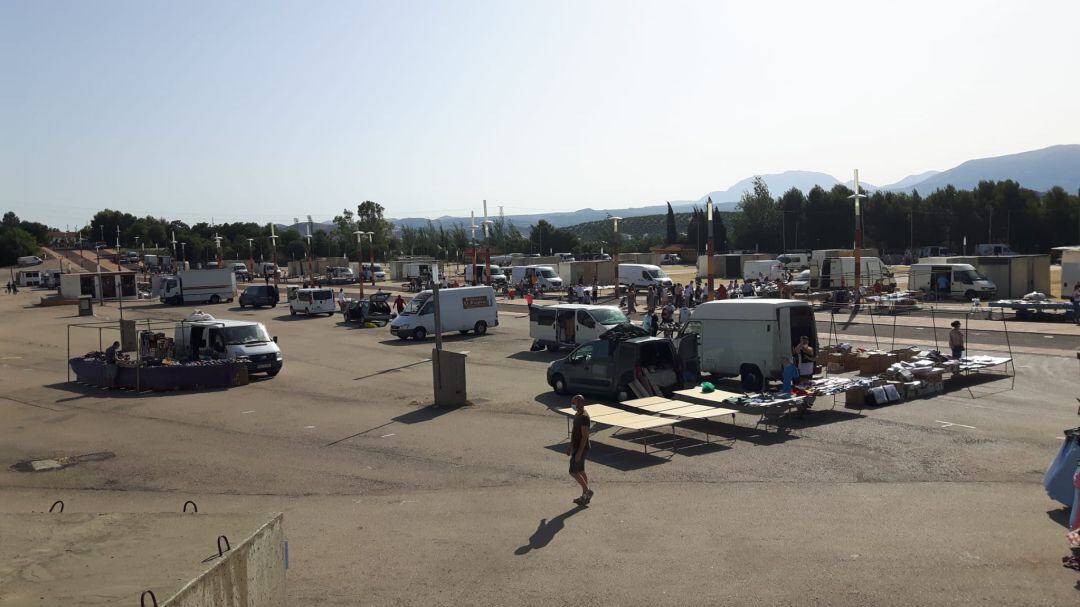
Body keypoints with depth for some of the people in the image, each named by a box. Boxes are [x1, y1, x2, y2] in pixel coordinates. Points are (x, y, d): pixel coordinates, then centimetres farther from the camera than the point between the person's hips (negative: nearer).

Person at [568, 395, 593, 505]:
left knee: (573, 471, -6)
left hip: (581, 448, -10)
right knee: (580, 471, 14)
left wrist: (579, 452, -24)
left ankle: (587, 491, 6)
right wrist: (570, 446, 19)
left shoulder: (584, 417, -22)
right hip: (576, 447, 10)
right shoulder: (577, 415, 9)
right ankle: (585, 496, 21)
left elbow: (585, 436, -24)